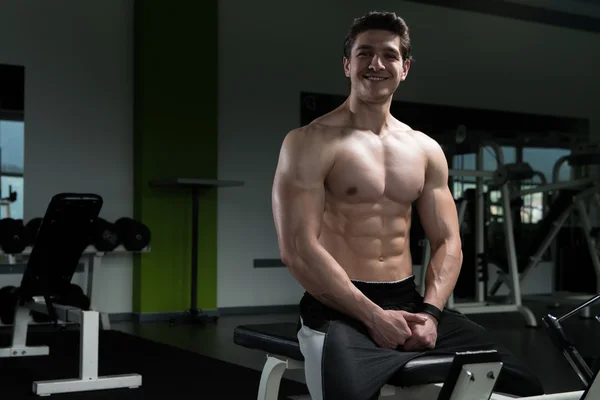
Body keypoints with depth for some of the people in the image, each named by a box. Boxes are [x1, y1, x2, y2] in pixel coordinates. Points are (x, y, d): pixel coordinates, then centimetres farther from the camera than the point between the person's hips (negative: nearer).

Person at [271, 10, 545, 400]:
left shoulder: (426, 150, 13)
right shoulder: (311, 143, -5)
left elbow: (448, 243, 11)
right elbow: (298, 250, -13)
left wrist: (429, 313, -7)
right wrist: (374, 316, -17)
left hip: (409, 303, 5)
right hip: (340, 309, -5)